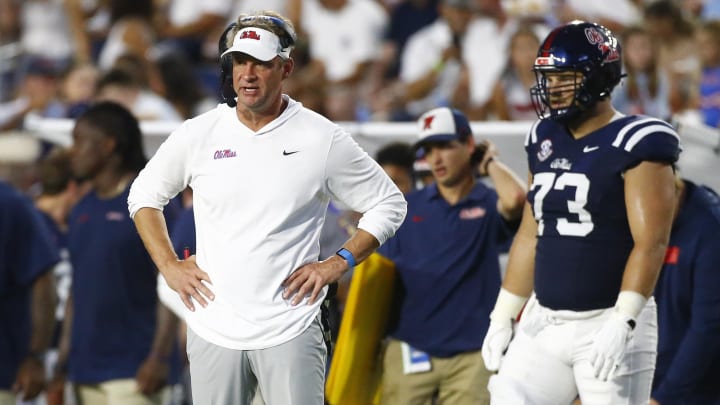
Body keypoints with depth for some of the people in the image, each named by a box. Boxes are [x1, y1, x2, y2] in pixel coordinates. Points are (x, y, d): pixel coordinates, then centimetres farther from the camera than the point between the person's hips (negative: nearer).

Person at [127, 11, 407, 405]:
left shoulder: (323, 139, -1)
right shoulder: (198, 134, 4)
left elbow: (388, 203, 8)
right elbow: (143, 195, 18)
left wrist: (337, 263, -1)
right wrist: (169, 266, 7)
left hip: (290, 332, -2)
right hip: (213, 329, 2)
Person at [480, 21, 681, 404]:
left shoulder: (634, 146, -11)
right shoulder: (545, 141, 12)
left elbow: (650, 243, -17)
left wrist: (621, 323, -24)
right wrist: (503, 316, 16)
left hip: (607, 324, -7)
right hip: (543, 322, 7)